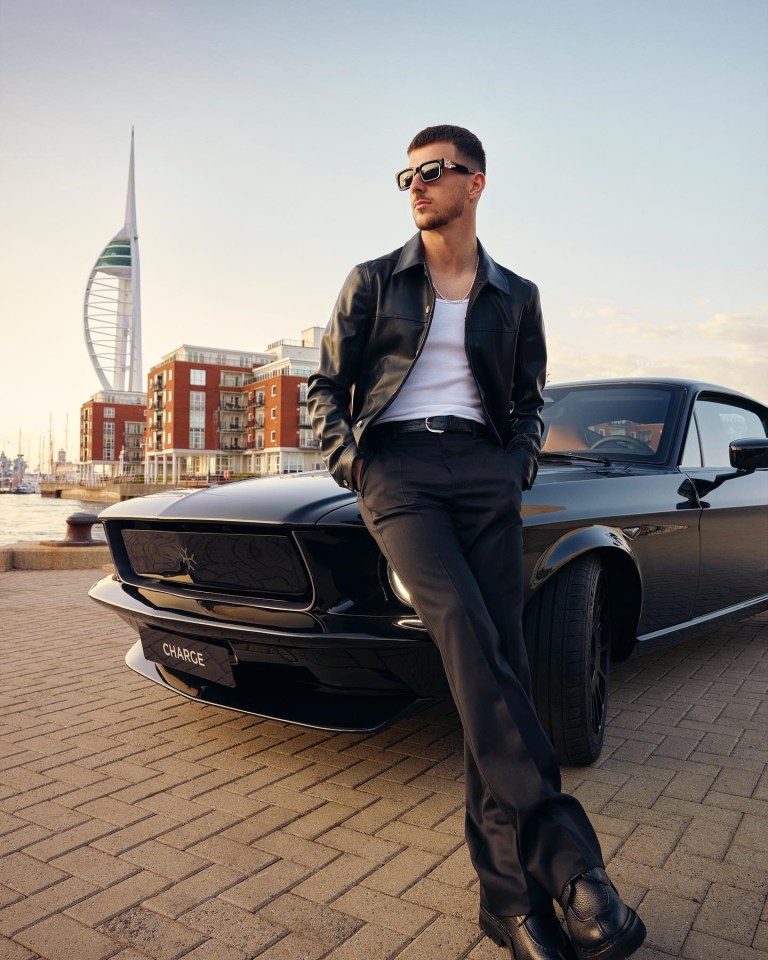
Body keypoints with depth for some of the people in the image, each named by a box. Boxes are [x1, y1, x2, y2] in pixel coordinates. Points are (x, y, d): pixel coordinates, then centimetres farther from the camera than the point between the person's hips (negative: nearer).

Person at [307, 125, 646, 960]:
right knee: (466, 633, -26)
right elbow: (326, 385, 14)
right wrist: (346, 455, -3)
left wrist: (519, 461, 6)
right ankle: (564, 854, -22)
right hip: (396, 467, -1)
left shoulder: (515, 296, 18)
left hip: (483, 470, 2)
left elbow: (527, 400, 24)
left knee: (498, 658, -9)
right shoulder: (372, 282, 14)